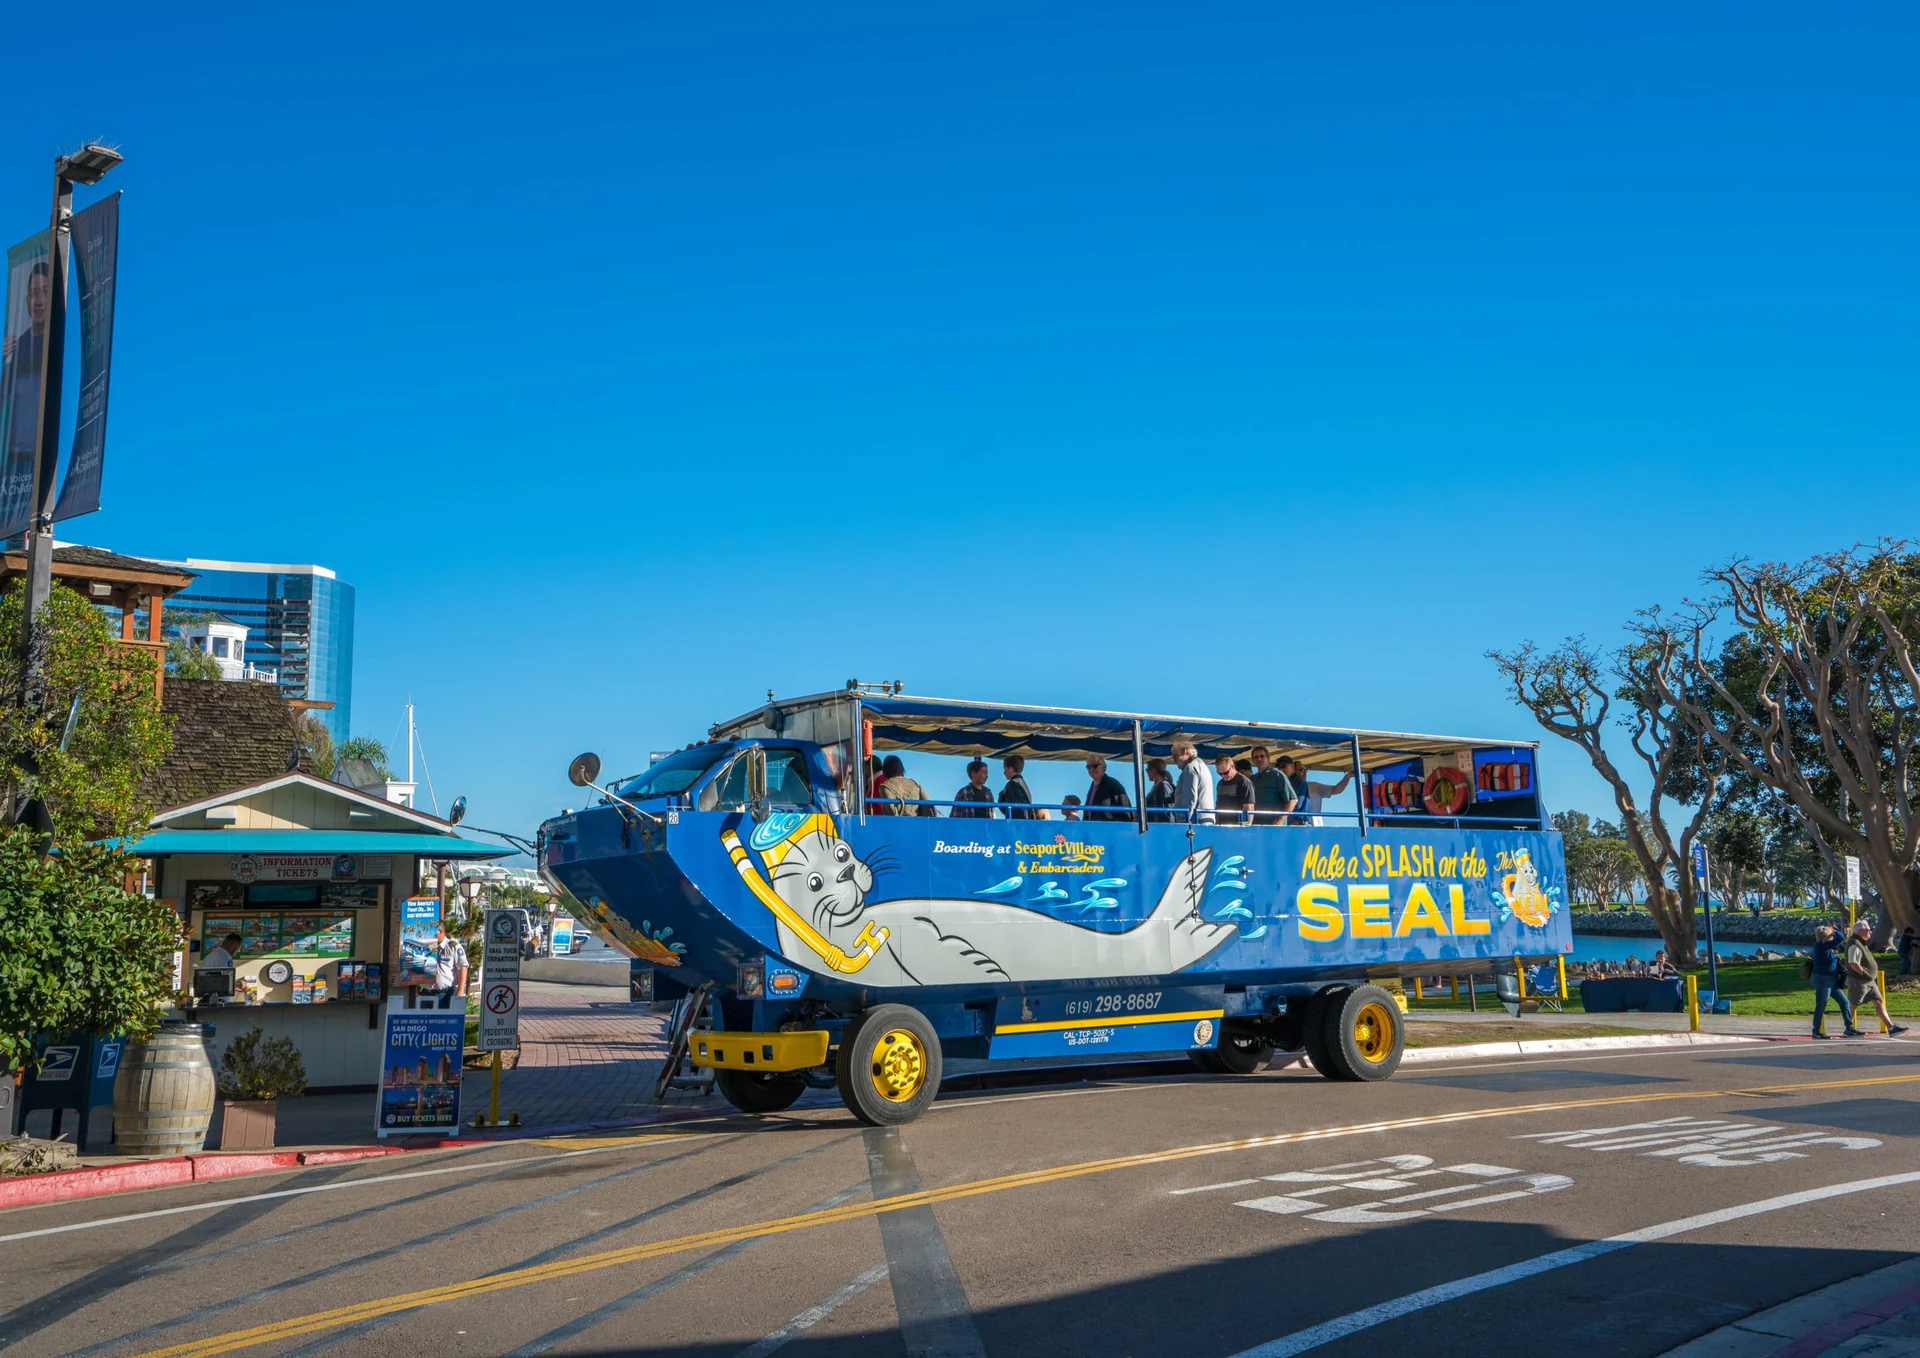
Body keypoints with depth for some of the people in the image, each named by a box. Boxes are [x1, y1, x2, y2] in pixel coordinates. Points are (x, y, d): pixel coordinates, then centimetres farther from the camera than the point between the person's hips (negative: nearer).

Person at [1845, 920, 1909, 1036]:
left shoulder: (1862, 943, 15)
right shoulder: (1855, 945, -19)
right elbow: (1853, 963, -27)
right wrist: (1865, 974, -23)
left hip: (1869, 981, 10)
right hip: (1858, 981, -10)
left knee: (1879, 1002, 6)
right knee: (1853, 1006, -2)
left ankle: (1891, 1028, 4)